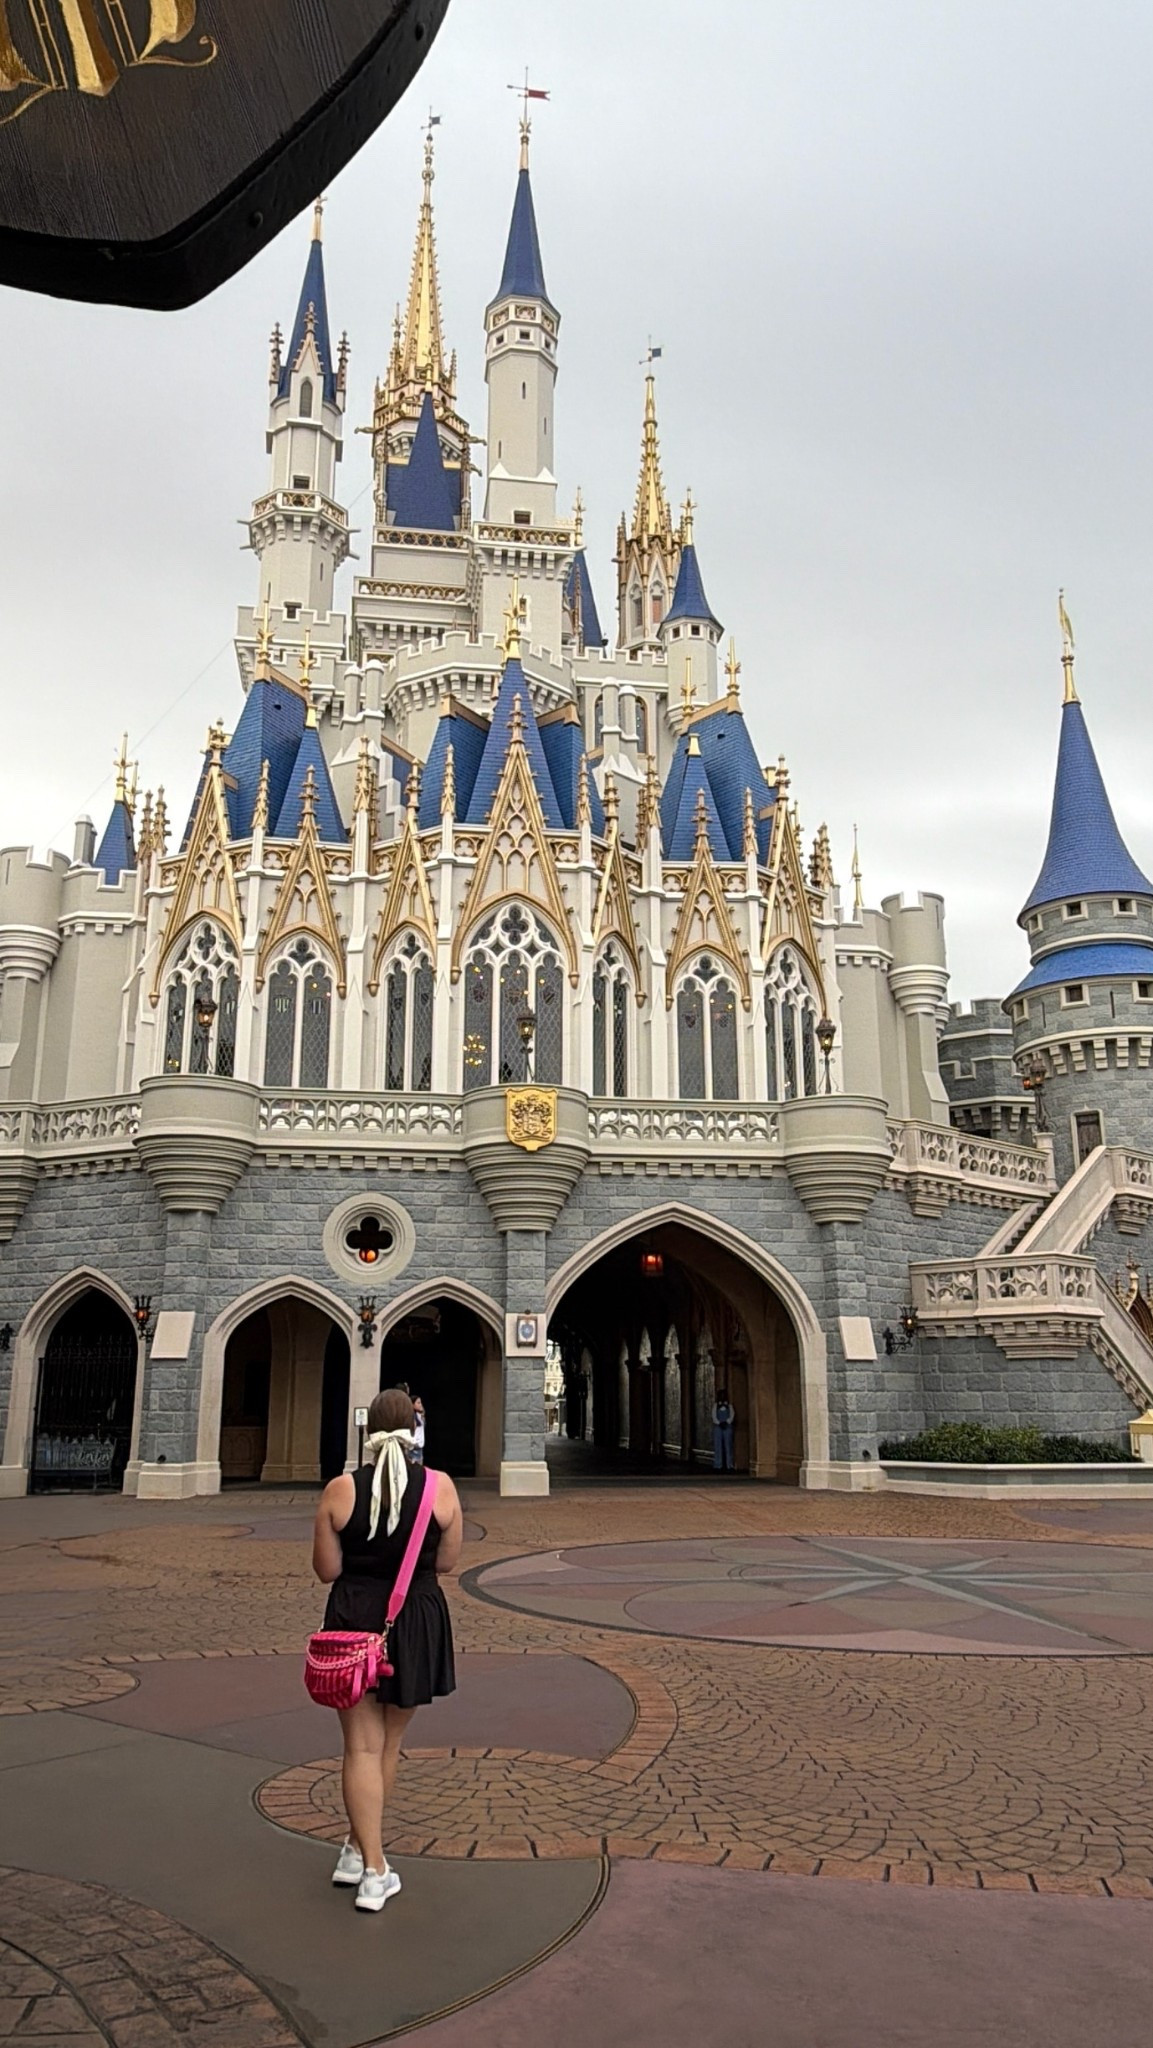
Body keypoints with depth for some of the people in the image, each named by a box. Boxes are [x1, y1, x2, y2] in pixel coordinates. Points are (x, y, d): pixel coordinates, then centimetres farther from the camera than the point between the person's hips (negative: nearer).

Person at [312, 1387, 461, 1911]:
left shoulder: (340, 1491, -12)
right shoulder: (440, 1487, -11)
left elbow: (326, 1570, -5)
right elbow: (447, 1561, -1)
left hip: (353, 1622, -1)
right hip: (415, 1624, 1)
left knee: (362, 1747, 7)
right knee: (388, 1745, 18)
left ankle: (373, 1869, 4)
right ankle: (357, 1849, 31)